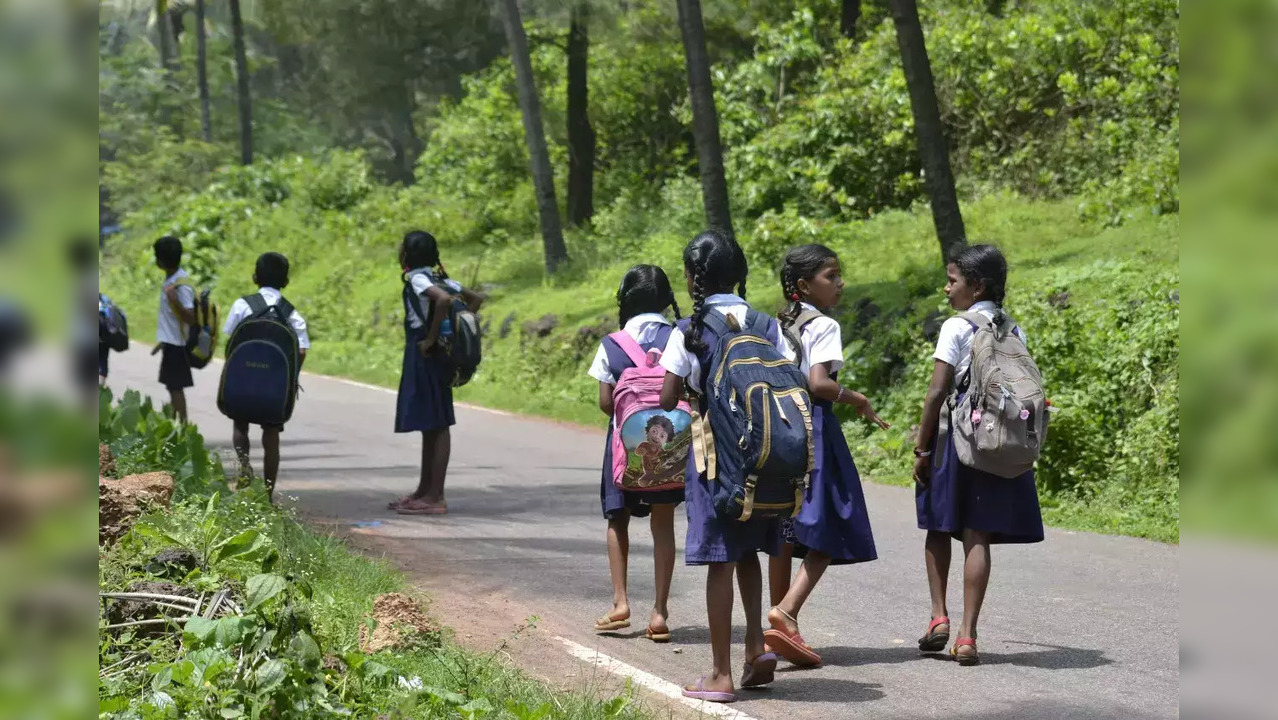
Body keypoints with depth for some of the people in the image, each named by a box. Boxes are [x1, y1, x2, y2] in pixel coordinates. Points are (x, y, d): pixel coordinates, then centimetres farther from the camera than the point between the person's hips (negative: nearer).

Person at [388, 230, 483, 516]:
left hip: (425, 356, -9)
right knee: (430, 424, 15)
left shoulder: (417, 279, -14)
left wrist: (431, 338, -23)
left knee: (435, 425, -7)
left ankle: (435, 497, -4)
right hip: (433, 357, 9)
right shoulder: (439, 278, 12)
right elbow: (476, 298, 16)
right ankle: (425, 491, 24)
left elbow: (443, 299, -33)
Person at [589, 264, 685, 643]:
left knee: (618, 519, 17)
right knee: (663, 523, 6)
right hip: (670, 441, 0)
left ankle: (620, 602, 9)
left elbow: (605, 402, -4)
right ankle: (659, 611, 2)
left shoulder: (611, 345, -4)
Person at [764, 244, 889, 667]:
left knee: (782, 535, 12)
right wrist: (857, 400, -6)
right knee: (828, 533, -4)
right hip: (813, 430, -8)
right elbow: (818, 383, -21)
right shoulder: (824, 327, -9)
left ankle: (779, 626, 16)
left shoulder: (777, 326, 14)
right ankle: (787, 613, -21)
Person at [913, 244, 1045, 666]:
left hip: (957, 430, -4)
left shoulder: (956, 328, -7)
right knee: (978, 537, 2)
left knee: (939, 527, 14)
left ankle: (939, 616, 9)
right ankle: (967, 635, -1)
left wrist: (921, 448, -5)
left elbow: (937, 391, -11)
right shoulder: (1014, 332, 8)